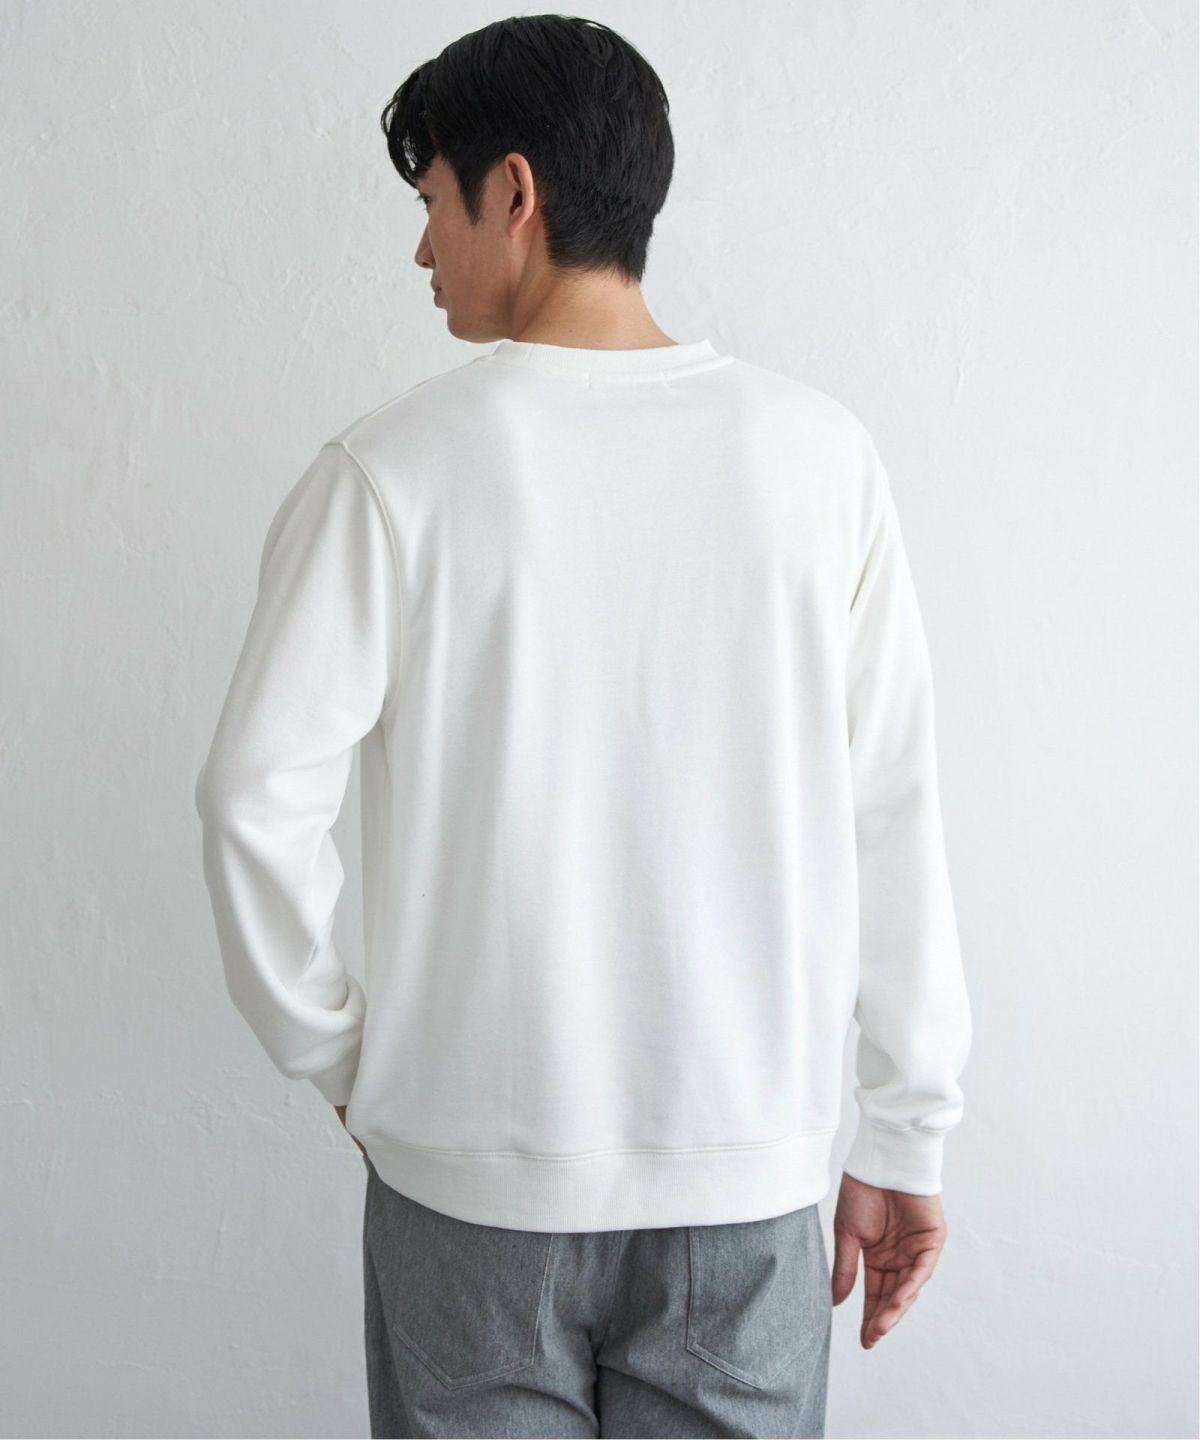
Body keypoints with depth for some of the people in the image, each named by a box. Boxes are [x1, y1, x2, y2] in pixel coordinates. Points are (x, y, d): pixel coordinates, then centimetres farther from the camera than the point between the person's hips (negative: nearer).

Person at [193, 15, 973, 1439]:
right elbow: (892, 817, -4)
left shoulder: (396, 468, -11)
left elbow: (259, 795, -13)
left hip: (471, 1171, -1)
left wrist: (332, 1050, 4)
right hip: (748, 1174, 2)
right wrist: (907, 1134, 5)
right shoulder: (816, 451, -5)